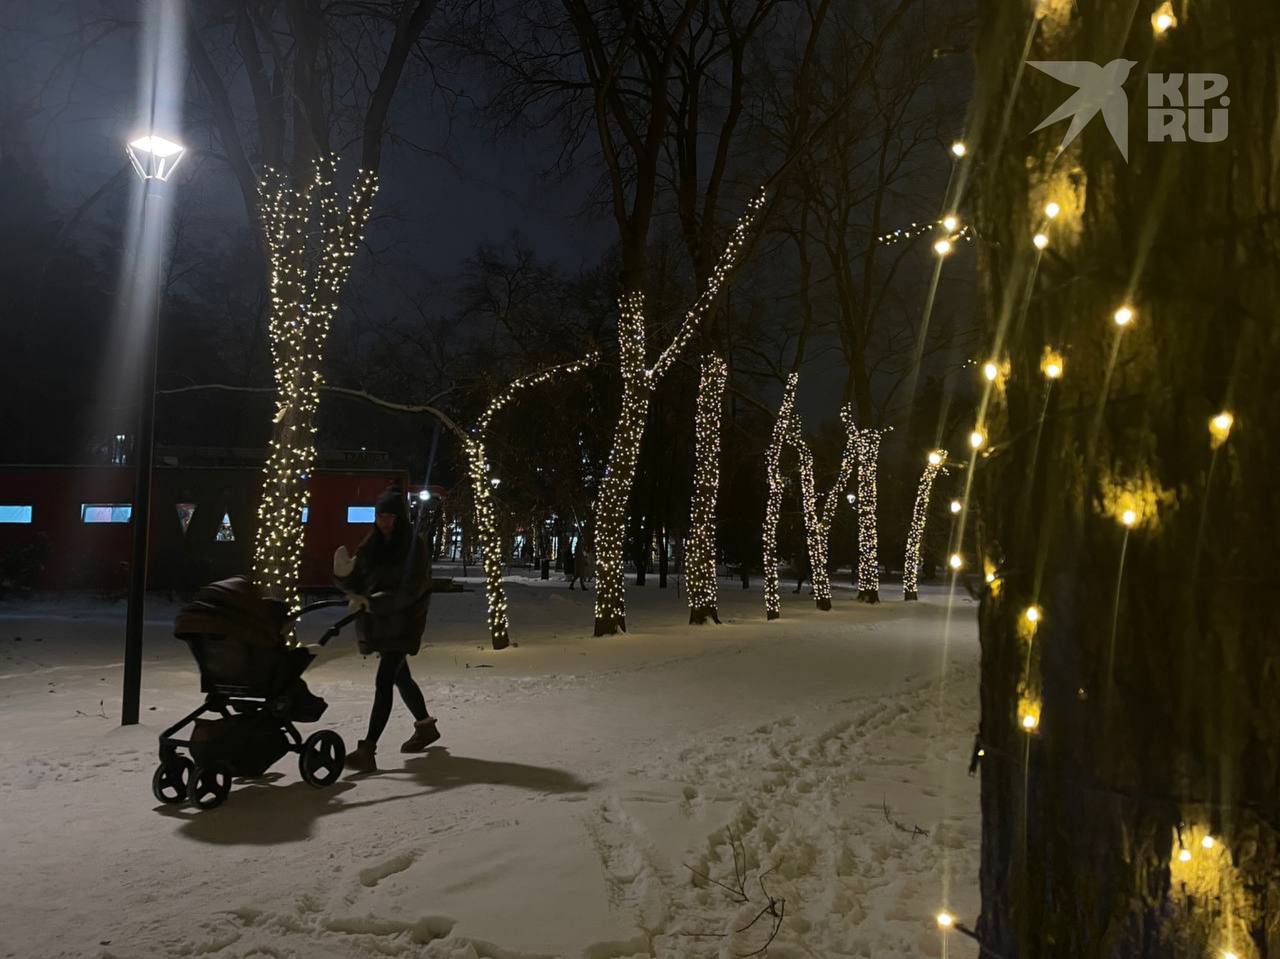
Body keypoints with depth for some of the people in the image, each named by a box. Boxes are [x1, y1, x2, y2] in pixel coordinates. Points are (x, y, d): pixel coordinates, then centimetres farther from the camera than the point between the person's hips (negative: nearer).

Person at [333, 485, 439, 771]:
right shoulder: (372, 545, 7)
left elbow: (410, 590, -17)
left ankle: (368, 749, -16)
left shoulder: (415, 545, -10)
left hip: (403, 622, -7)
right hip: (377, 622, 7)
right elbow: (357, 584, 4)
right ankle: (425, 725, 39)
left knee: (384, 682, -14)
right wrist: (343, 573, -18)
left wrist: (373, 603, -23)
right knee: (400, 676, 20)